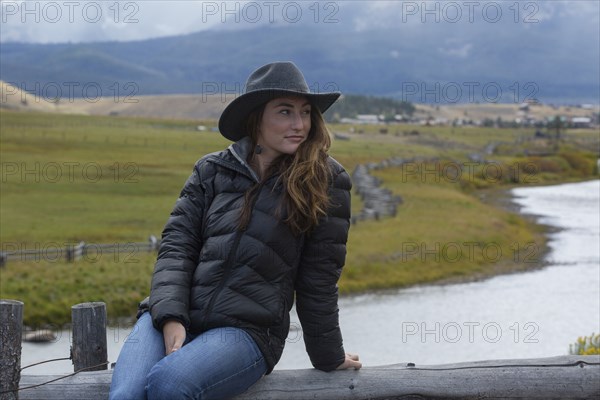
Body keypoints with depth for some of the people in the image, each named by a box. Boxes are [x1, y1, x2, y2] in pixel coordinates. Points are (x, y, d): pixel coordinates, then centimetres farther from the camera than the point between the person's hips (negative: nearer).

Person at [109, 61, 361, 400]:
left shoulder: (326, 183, 3)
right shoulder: (213, 171, 10)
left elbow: (319, 279, 7)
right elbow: (177, 245, 3)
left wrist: (329, 357, 13)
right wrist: (171, 317, -12)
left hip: (247, 330, -2)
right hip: (176, 316, 3)